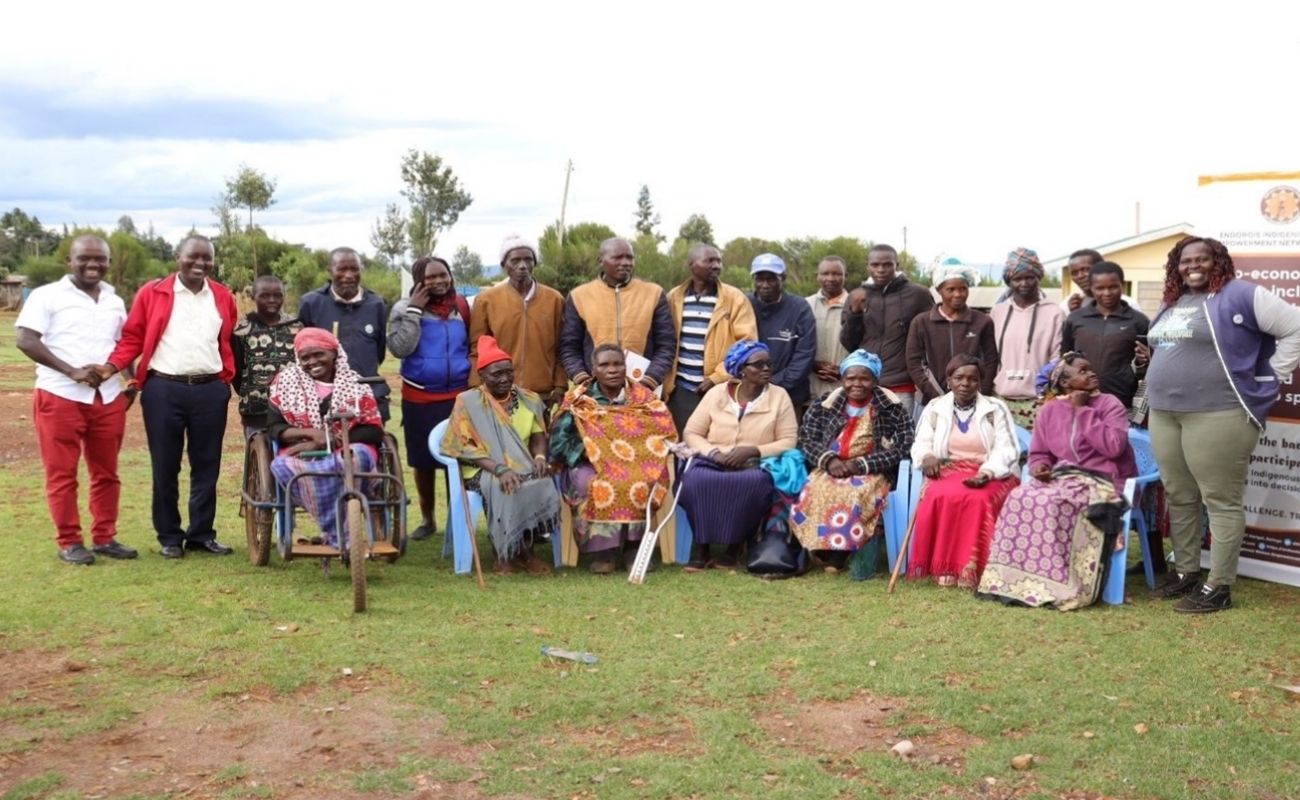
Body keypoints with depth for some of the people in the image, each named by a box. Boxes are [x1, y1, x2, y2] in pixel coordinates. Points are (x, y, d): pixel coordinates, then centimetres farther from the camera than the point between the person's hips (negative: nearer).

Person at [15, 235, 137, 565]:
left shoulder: (115, 301, 15)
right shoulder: (47, 296, -3)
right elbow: (26, 341, -11)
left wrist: (132, 381, 8)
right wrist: (72, 371, -18)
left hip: (108, 397, 5)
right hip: (60, 397, -5)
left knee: (106, 472, 9)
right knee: (62, 473, 1)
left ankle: (105, 537, 19)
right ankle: (69, 542, 9)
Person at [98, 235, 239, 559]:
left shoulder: (223, 298, 9)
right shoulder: (152, 293, 1)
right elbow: (133, 338, -1)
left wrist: (227, 379, 7)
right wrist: (112, 366, -15)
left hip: (210, 390, 2)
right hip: (163, 389, -2)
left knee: (206, 465, 7)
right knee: (165, 466, 4)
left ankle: (202, 533, 17)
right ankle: (169, 536, 15)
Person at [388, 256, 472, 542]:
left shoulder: (461, 306, 4)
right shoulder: (405, 307, -4)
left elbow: (473, 345, 14)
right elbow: (399, 348, -17)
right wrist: (414, 310, -19)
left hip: (459, 395, 1)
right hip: (419, 398, -1)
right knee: (423, 461, 9)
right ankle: (427, 519, 25)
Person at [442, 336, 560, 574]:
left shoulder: (528, 400, 11)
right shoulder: (468, 401, -3)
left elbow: (538, 436, 11)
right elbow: (465, 447, -10)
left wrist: (540, 457, -14)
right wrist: (499, 468, -24)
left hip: (524, 467, 4)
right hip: (483, 469, -3)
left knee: (542, 484, -30)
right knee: (503, 488, -36)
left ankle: (526, 550, -15)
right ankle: (504, 553, -18)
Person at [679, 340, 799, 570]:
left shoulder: (779, 396, 3)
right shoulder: (717, 393, 6)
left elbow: (789, 441, -2)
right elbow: (690, 433, 6)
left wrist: (752, 451, -17)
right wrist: (713, 452, -14)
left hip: (756, 466, -1)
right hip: (714, 463, 1)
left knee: (754, 483, -37)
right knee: (695, 478, -33)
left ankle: (734, 546, -17)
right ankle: (701, 547, -19)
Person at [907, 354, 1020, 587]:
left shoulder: (995, 408, 6)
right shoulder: (935, 408, 13)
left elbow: (1007, 450, -2)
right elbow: (921, 443, 7)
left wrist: (986, 472, -22)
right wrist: (927, 457, -19)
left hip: (991, 476, -1)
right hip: (948, 472, 1)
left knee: (977, 499, -36)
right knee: (940, 497, -34)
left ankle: (970, 570, -30)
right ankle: (944, 567, -28)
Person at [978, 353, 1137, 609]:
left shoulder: (1109, 404, 1)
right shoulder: (1050, 410, 13)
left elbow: (1113, 447, -15)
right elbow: (1038, 453, 18)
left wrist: (1083, 410, -10)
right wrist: (1039, 467, -7)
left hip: (1100, 483, -4)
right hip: (1060, 479, 4)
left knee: (1051, 505, -33)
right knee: (1019, 499, -26)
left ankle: (1055, 587, -30)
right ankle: (1016, 581, -23)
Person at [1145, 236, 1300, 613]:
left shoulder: (1240, 295, -6)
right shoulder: (1170, 303, 17)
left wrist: (1268, 378, -6)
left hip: (1218, 416, -8)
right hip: (1165, 414, 8)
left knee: (1221, 501, -2)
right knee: (1179, 498, 13)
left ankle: (1218, 586, 2)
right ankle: (1186, 571, 25)